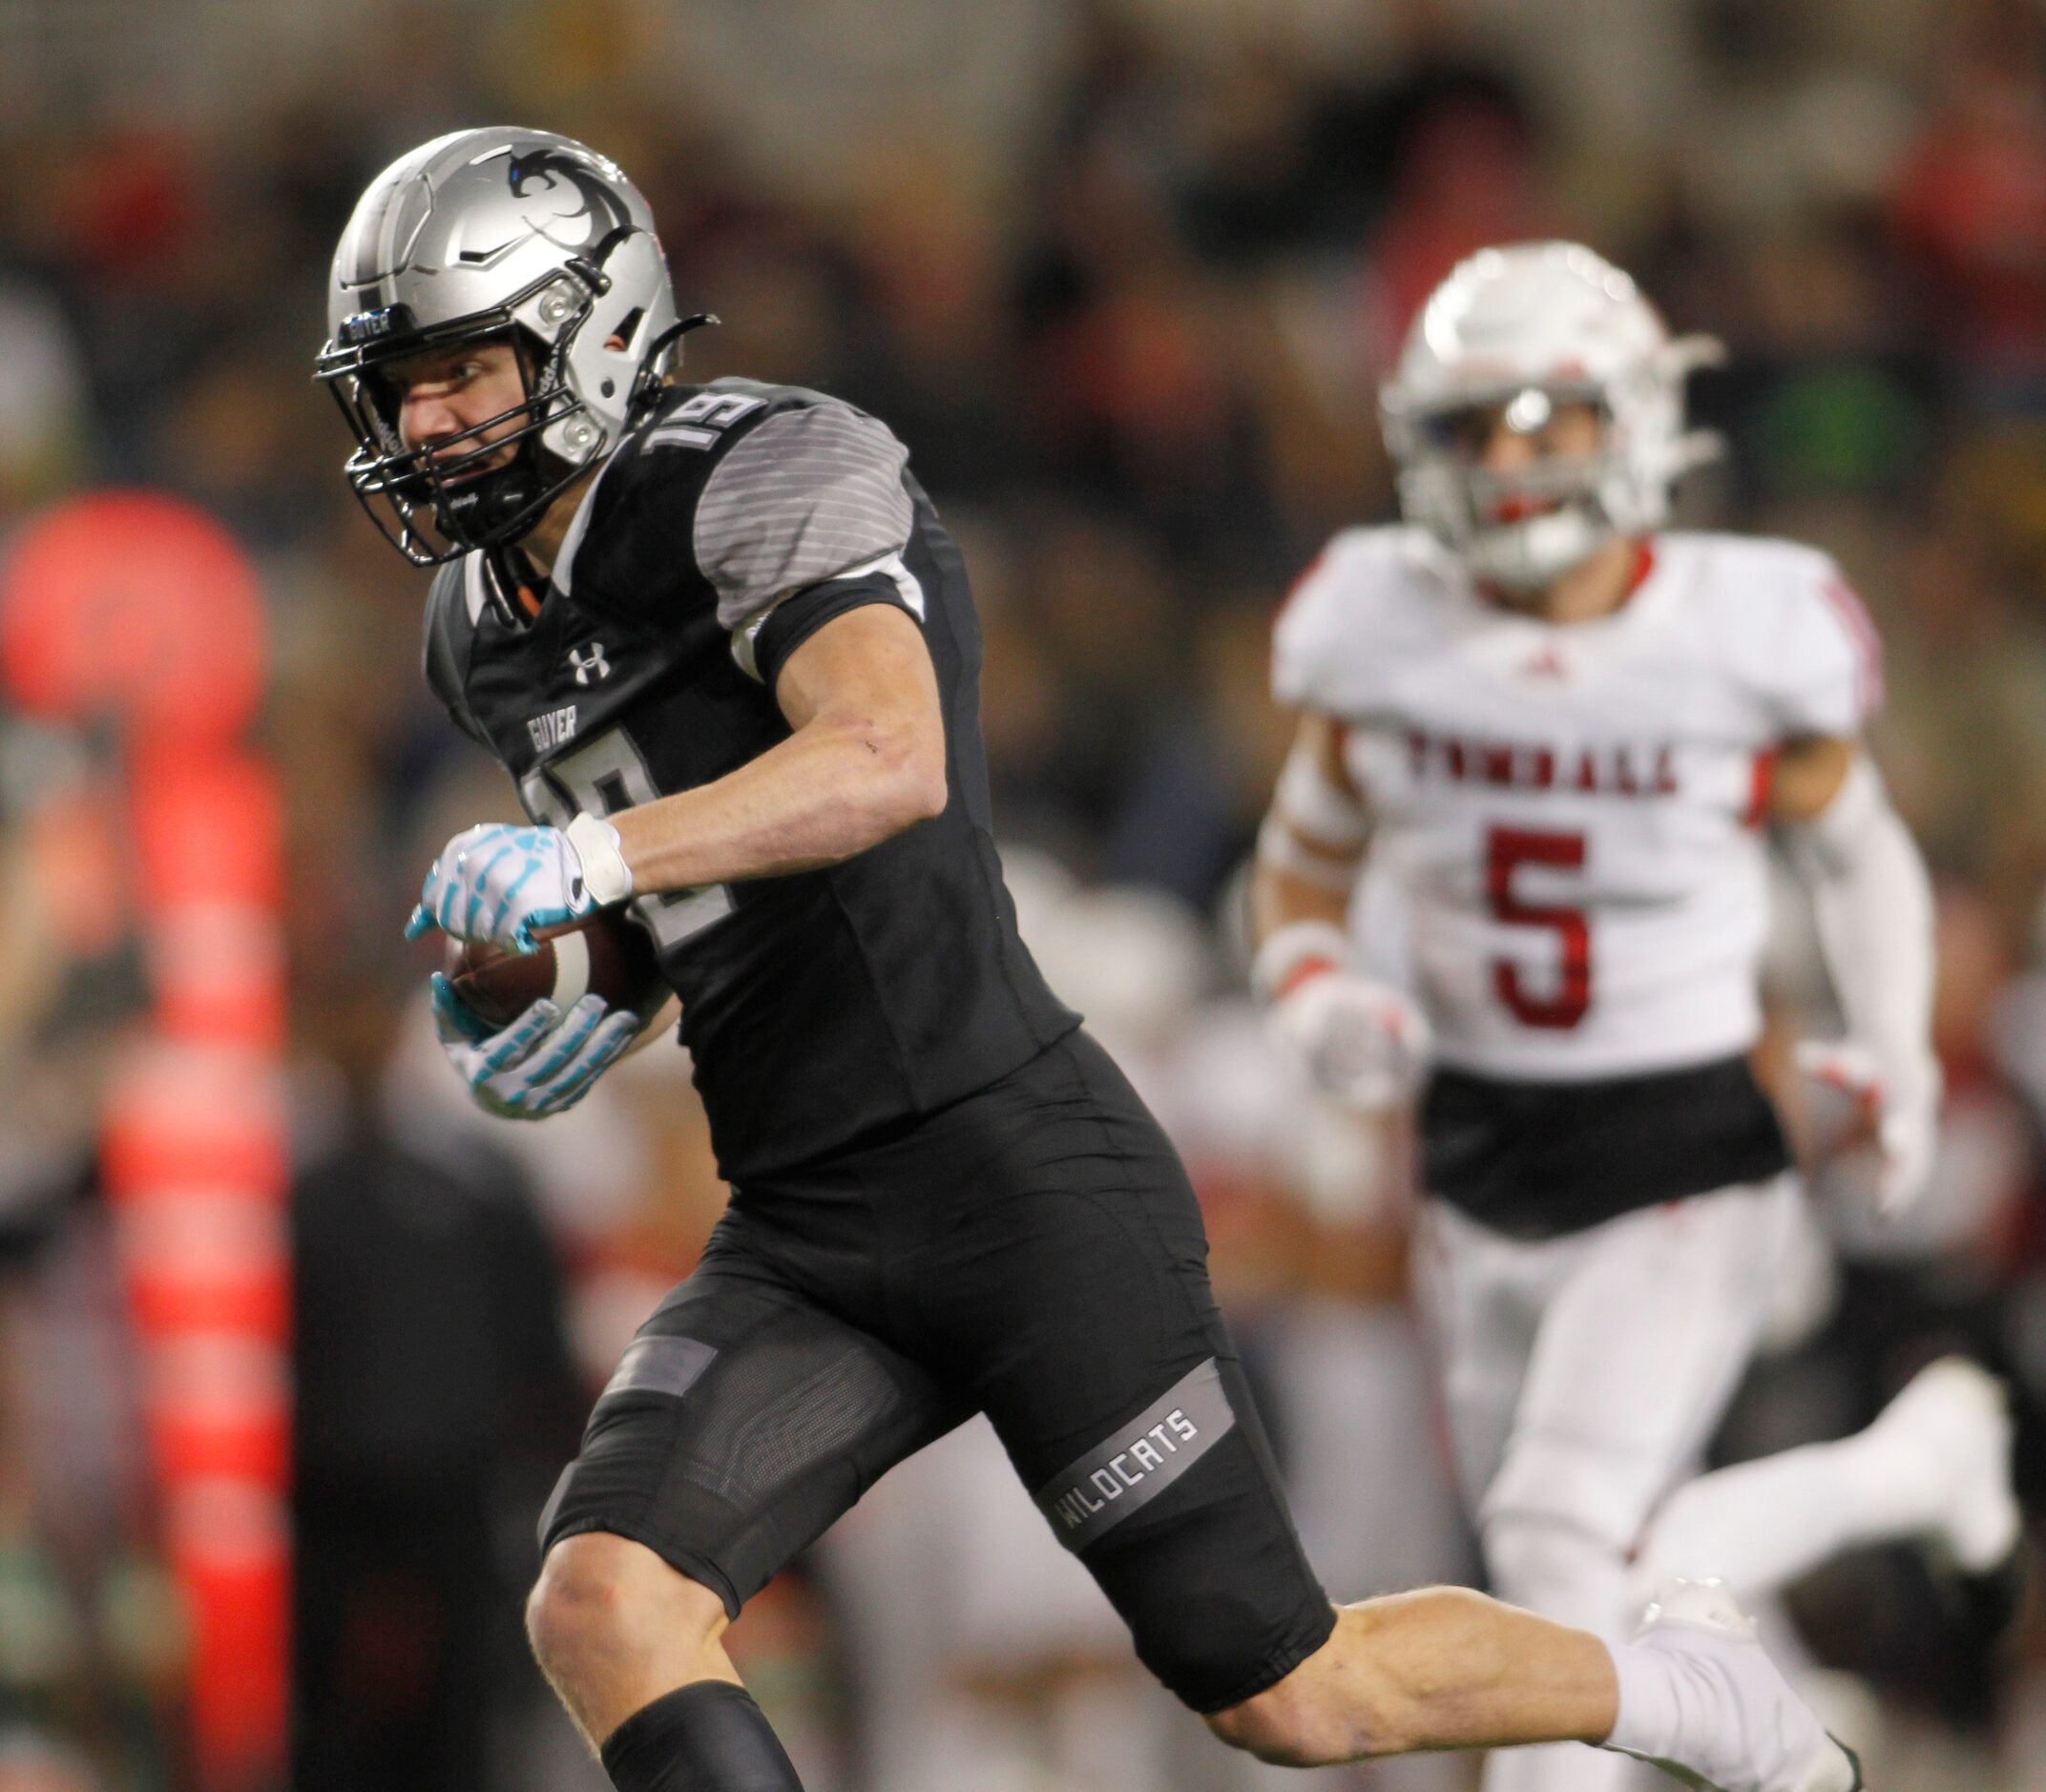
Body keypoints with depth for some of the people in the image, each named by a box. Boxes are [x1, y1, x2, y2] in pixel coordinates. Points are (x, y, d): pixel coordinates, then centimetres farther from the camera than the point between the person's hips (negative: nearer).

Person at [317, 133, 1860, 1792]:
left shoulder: (770, 474, -10)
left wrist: (585, 859, -35)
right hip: (799, 1247, 7)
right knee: (600, 1606, -19)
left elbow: (887, 764, -29)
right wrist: (601, 1002, 12)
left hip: (1016, 1173, -7)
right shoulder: (487, 631, 15)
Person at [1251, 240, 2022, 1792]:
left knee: (1565, 1548, -19)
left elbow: (1859, 850, 5)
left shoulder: (1747, 638, -13)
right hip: (1481, 1164, 4)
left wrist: (1894, 1056, -8)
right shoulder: (1385, 630, -6)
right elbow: (1303, 864, 9)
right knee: (1611, 1589, 14)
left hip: (1688, 1162, -4)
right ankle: (1911, 1464, 40)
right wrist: (1318, 999, -12)